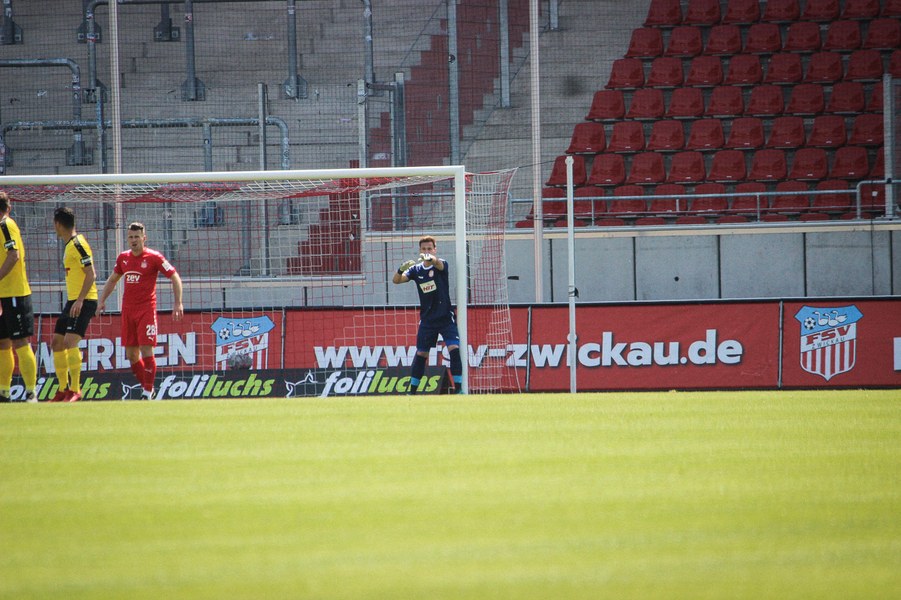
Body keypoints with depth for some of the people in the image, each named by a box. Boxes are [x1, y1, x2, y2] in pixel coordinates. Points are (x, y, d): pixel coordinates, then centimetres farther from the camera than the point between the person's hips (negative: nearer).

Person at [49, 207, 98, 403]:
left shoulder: (78, 244, -13)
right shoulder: (70, 245, 16)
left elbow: (91, 274, -19)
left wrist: (80, 300, -25)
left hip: (84, 301, -10)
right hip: (73, 300, 10)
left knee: (70, 341, -20)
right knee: (57, 343, 10)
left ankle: (75, 390, -18)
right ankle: (63, 389, 17)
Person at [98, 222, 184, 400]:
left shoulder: (154, 257, -7)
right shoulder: (123, 258, 9)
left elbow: (175, 277, -4)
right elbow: (112, 280, 25)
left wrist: (178, 303, -11)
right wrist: (102, 300, 17)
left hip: (146, 310, -6)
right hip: (127, 310, 6)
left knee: (146, 351, -12)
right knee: (131, 355, 6)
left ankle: (148, 392, -5)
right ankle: (146, 387, 21)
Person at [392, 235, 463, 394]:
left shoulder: (441, 264, -8)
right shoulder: (416, 269, 2)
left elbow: (439, 264, -32)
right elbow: (396, 280, -8)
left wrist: (430, 259, -57)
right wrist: (402, 269, -31)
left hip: (446, 318, -3)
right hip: (427, 320, 3)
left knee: (454, 349, -17)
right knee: (420, 354, 7)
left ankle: (458, 389, -14)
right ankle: (412, 391, 17)